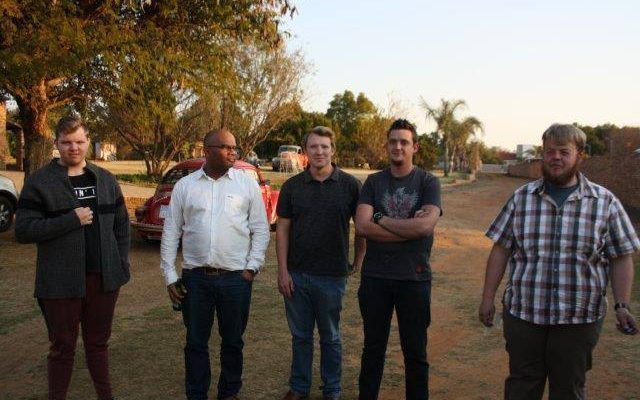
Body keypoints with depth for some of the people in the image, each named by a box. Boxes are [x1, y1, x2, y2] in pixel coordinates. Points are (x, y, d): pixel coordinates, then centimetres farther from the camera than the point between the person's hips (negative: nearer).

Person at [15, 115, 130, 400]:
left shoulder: (105, 180, 7)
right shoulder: (40, 182, -5)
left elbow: (121, 225, 11)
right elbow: (23, 230, -11)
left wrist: (122, 264, 4)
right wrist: (71, 220, -19)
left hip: (104, 278, 4)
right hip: (61, 281, -3)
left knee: (98, 342, 17)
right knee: (63, 347, 10)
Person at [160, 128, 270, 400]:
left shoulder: (247, 183, 1)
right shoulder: (185, 186, 3)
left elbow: (260, 229, 2)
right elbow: (171, 232, 5)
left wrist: (252, 267, -5)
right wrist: (170, 275, 2)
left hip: (236, 278, 0)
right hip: (195, 277, 1)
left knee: (232, 342, 13)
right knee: (195, 342, 11)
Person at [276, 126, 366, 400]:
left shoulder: (350, 185, -5)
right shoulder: (292, 186, 1)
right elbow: (282, 229, 2)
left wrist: (358, 261, -1)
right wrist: (283, 271, -3)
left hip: (332, 275, -2)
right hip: (296, 274, 2)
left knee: (330, 337, 13)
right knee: (300, 335, 15)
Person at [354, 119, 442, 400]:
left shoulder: (428, 182, -2)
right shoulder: (374, 182, 3)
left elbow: (426, 225, -19)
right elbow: (362, 227, -11)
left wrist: (380, 219, -11)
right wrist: (409, 228, -15)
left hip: (414, 278, -1)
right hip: (375, 277, 2)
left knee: (415, 352, 11)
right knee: (373, 347, 15)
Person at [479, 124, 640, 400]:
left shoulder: (606, 202, 0)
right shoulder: (521, 198, 2)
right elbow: (500, 250, 3)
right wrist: (488, 298, 0)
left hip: (579, 319, 0)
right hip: (522, 314, 1)